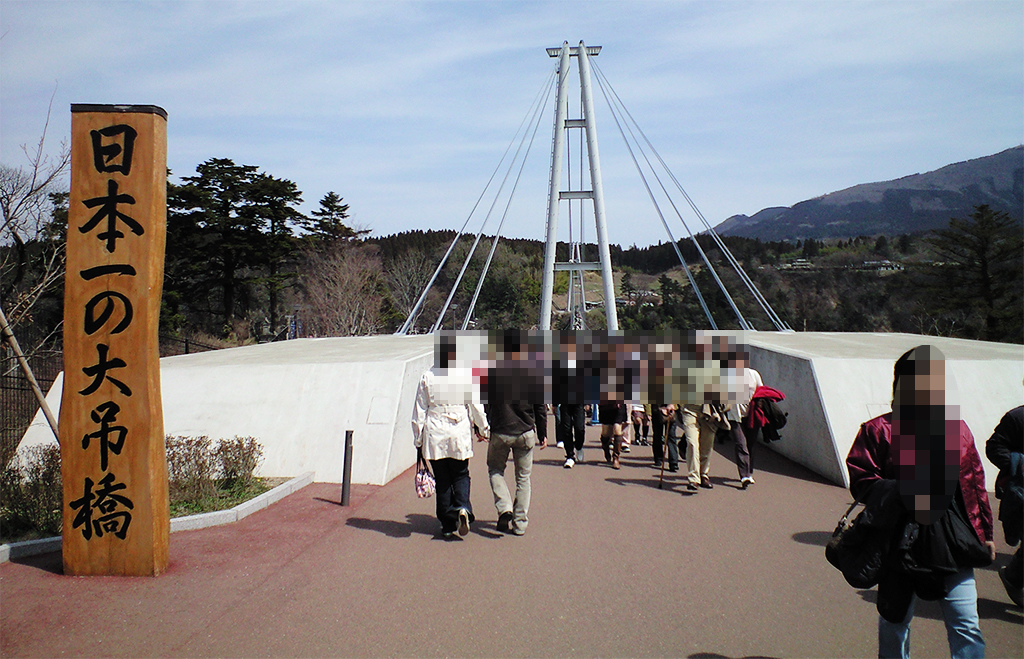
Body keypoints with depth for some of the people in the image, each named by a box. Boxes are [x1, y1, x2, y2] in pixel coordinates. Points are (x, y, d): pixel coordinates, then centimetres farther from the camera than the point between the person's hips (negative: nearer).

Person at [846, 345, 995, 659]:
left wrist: (984, 533, 15)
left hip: (952, 543, 2)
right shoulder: (878, 430, -3)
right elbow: (861, 482, -9)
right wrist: (906, 493, -21)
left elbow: (974, 484, 14)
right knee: (894, 622, 15)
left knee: (965, 627, -3)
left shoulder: (957, 430, 9)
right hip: (900, 540, -2)